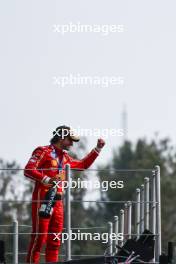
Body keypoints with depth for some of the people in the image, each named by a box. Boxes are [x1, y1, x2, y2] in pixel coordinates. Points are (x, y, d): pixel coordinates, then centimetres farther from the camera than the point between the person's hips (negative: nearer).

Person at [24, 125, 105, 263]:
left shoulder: (64, 157, 22)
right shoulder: (43, 152, -3)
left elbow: (83, 165, 34)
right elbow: (28, 170, -14)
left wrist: (98, 149, 28)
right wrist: (47, 180, -25)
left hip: (58, 201, 8)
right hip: (42, 199, -8)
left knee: (55, 241, 6)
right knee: (39, 237, -12)